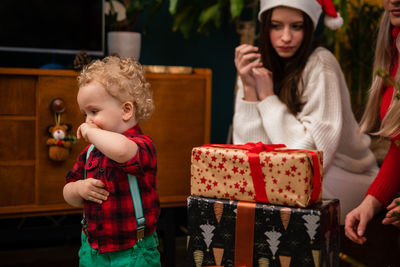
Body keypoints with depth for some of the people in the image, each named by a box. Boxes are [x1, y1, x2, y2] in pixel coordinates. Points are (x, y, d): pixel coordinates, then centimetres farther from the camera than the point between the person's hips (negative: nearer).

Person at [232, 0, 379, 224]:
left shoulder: (321, 65, -17)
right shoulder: (260, 65, -2)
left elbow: (314, 150, -22)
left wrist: (267, 97, -18)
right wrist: (248, 88, -20)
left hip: (345, 174, -5)